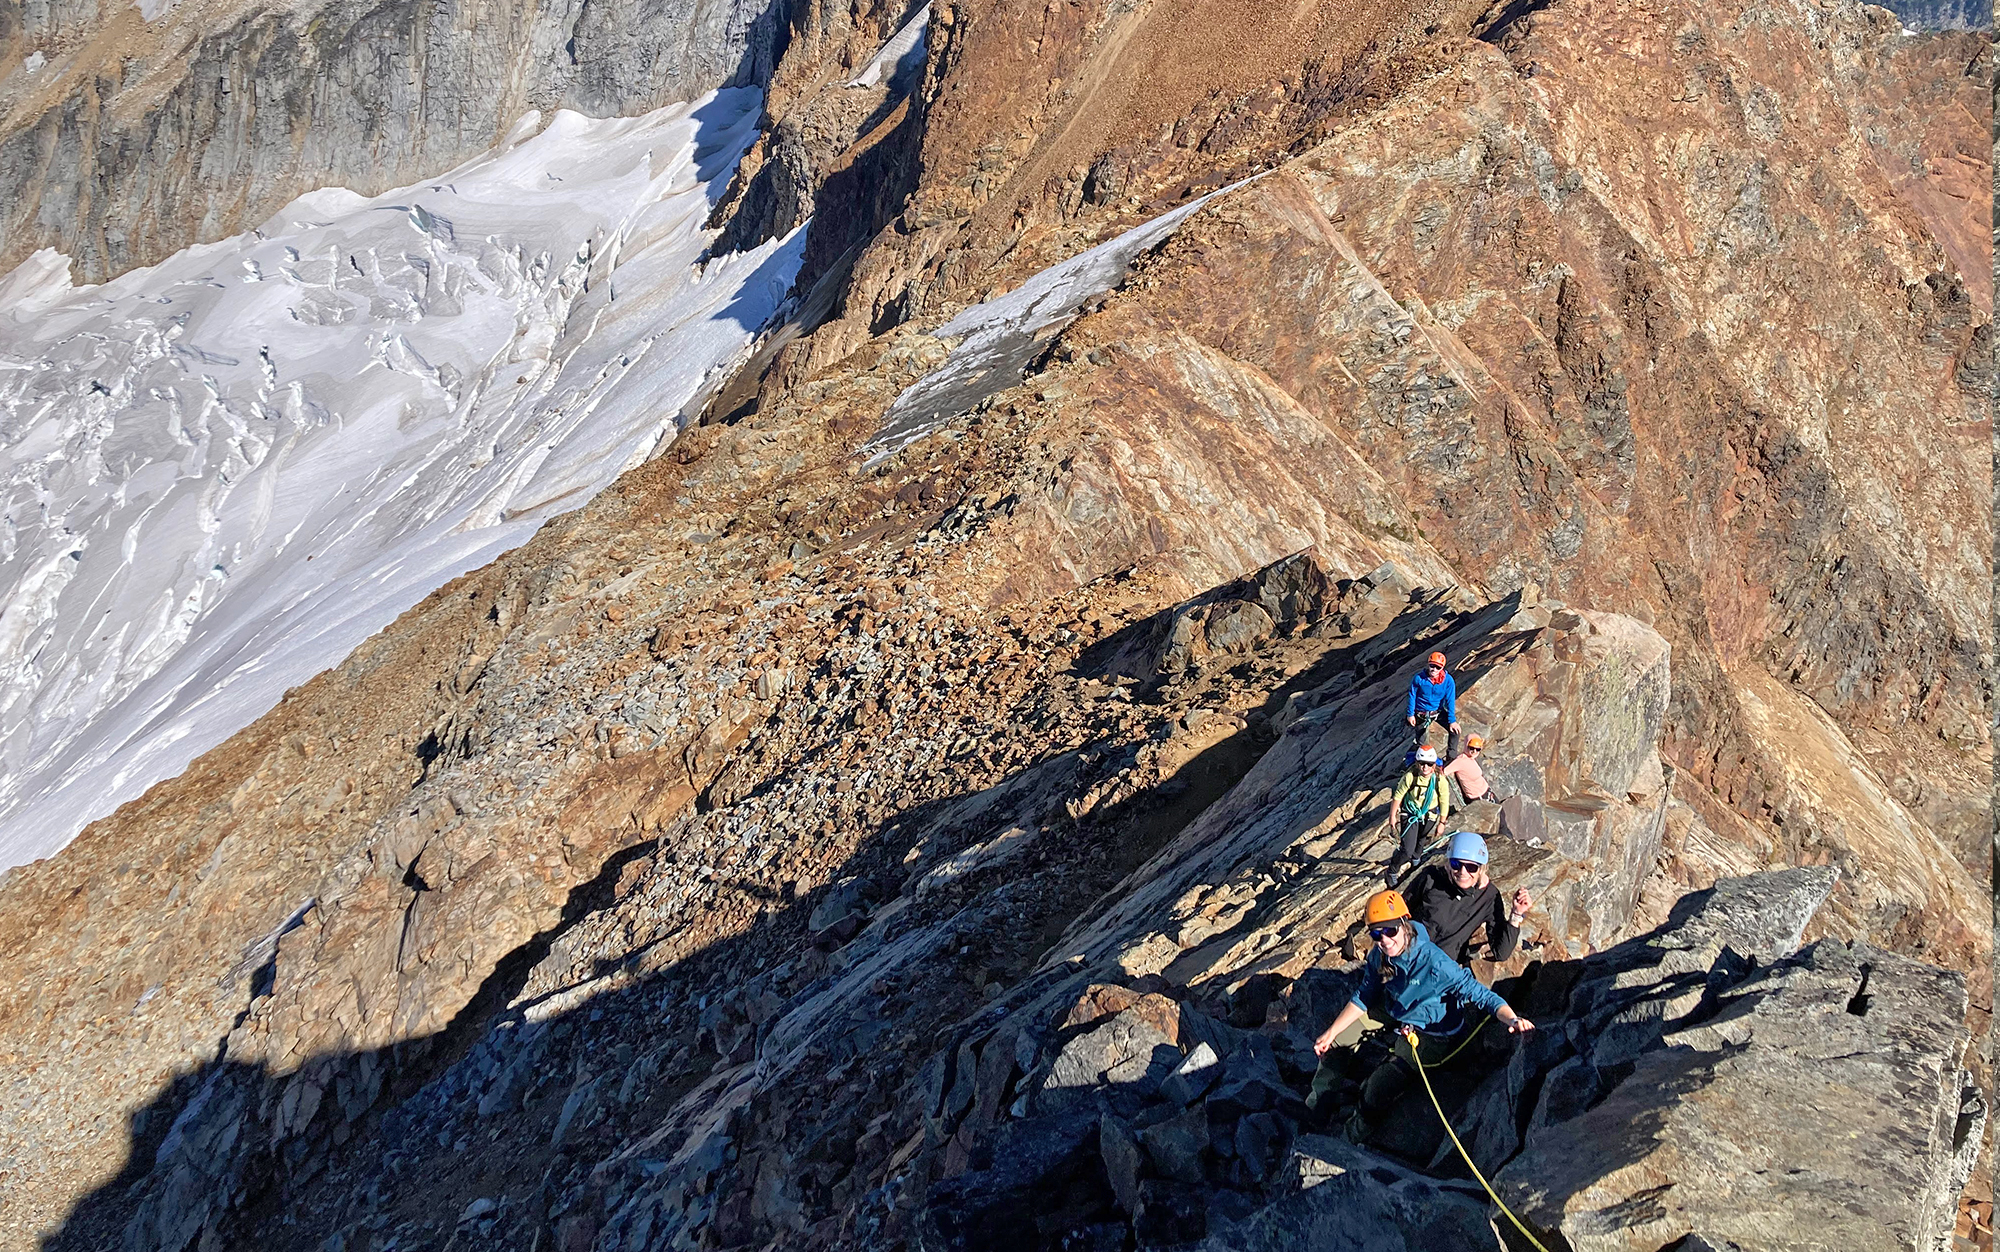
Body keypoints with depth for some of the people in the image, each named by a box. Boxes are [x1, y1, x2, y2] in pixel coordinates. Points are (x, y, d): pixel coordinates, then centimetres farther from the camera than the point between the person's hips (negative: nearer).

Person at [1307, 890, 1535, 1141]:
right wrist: (1331, 1032, -4)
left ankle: (1355, 1135, 12)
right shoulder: (1379, 956, -17)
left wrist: (1512, 1019, -53)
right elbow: (1364, 998, -1)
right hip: (1395, 1012, 7)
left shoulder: (1434, 963, -37)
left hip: (1433, 1034, -7)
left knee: (1377, 1090, -20)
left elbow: (1483, 995, -34)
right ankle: (1319, 1101, 30)